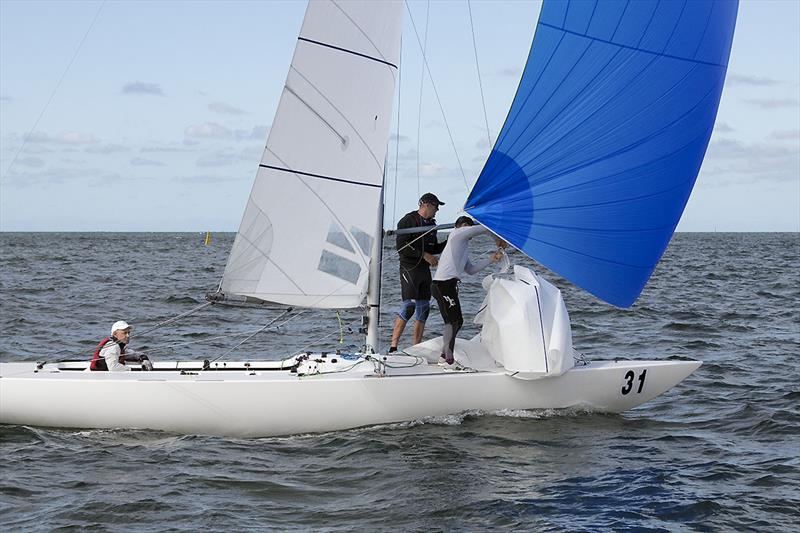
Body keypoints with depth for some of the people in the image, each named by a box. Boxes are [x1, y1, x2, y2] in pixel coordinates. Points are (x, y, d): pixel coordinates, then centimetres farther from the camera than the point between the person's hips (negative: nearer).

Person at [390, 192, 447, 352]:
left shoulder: (431, 224, 17)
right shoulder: (408, 221, -8)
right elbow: (401, 247, -16)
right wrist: (424, 255, -19)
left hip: (425, 270, 8)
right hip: (409, 269, -8)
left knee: (423, 309, 6)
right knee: (409, 307, -18)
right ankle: (393, 347, -15)